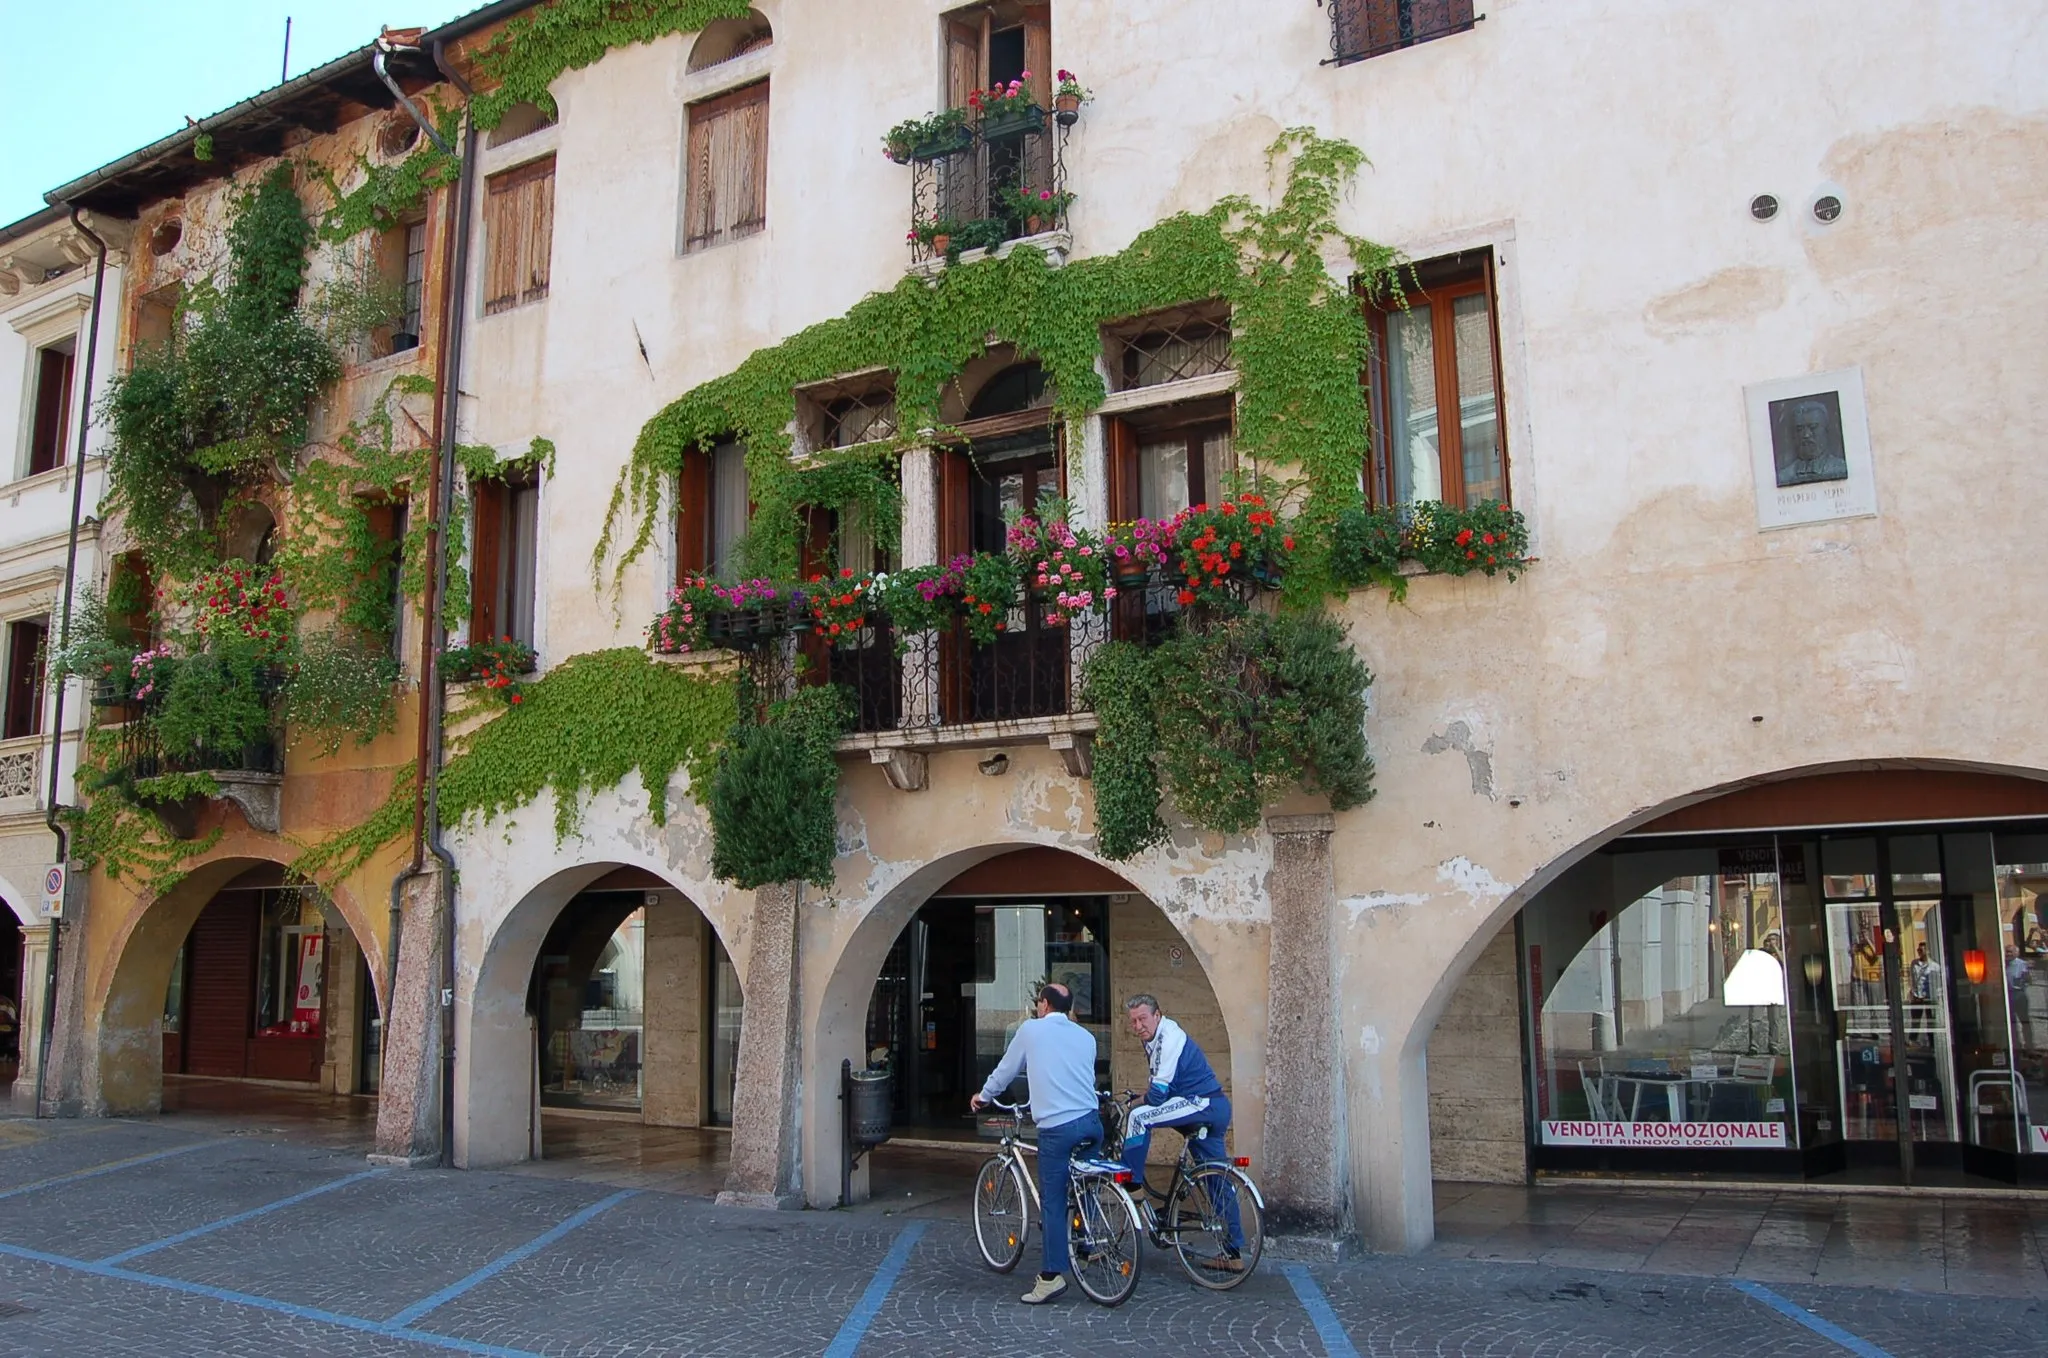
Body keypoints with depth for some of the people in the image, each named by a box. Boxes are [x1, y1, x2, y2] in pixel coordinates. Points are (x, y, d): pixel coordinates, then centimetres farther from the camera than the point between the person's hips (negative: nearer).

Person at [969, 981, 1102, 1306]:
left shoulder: (1031, 1029, 5)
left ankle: (1051, 1276, -2)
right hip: (1091, 1122, 5)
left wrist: (983, 1096, 33)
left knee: (1053, 1202, -1)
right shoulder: (1086, 1036, 16)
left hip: (1056, 1127, -5)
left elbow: (1006, 1069, 16)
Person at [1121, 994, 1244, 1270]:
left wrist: (1144, 1101, -1)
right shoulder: (1155, 1039, 14)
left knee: (1138, 1117, -21)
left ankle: (1133, 1185, -12)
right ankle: (1233, 1253, 17)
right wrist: (1148, 1093, 11)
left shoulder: (1169, 1039, -17)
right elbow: (1160, 1086, 28)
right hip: (1214, 1111, 11)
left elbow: (1159, 1093, -19)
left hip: (1203, 1104, -11)